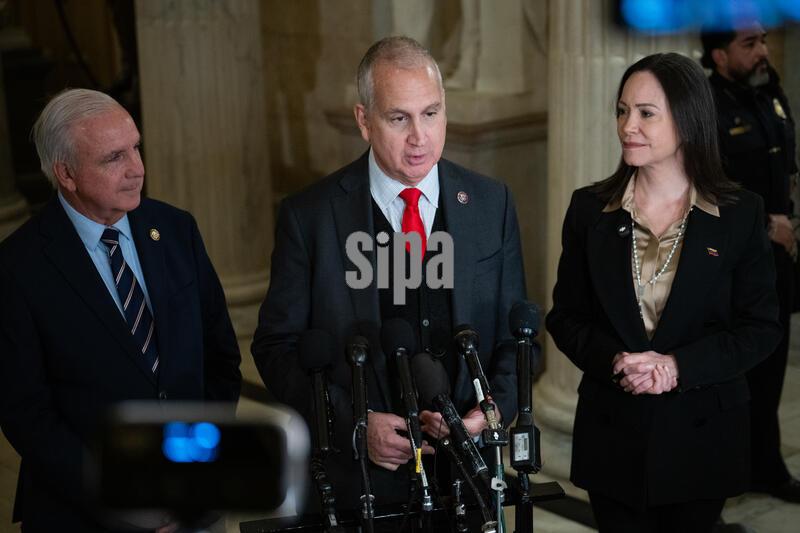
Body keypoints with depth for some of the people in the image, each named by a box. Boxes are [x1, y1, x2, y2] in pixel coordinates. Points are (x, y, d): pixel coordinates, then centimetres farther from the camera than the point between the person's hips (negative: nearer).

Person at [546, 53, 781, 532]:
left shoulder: (740, 214, -4)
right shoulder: (590, 209, 0)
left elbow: (761, 327, -4)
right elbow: (566, 316, 3)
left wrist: (679, 366, -18)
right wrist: (614, 361, -17)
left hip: (702, 434, -1)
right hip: (612, 433, 1)